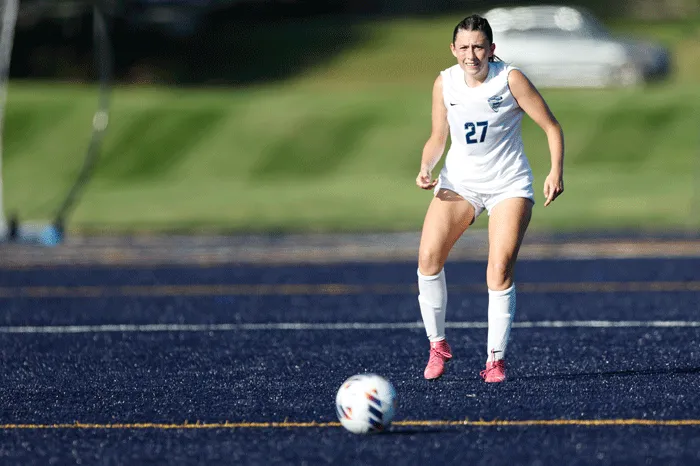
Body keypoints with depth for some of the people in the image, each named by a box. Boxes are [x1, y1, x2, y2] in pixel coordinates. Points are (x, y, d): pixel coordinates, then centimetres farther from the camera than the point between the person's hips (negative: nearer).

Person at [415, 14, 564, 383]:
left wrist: (556, 171, -20)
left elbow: (551, 127, -6)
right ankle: (437, 345, 1)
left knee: (500, 269, -16)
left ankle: (495, 358, -3)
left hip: (509, 184, -3)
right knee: (428, 256, -16)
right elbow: (437, 139, 10)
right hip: (459, 181, 3)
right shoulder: (444, 83, -2)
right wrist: (425, 169, -9)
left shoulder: (511, 79, -12)